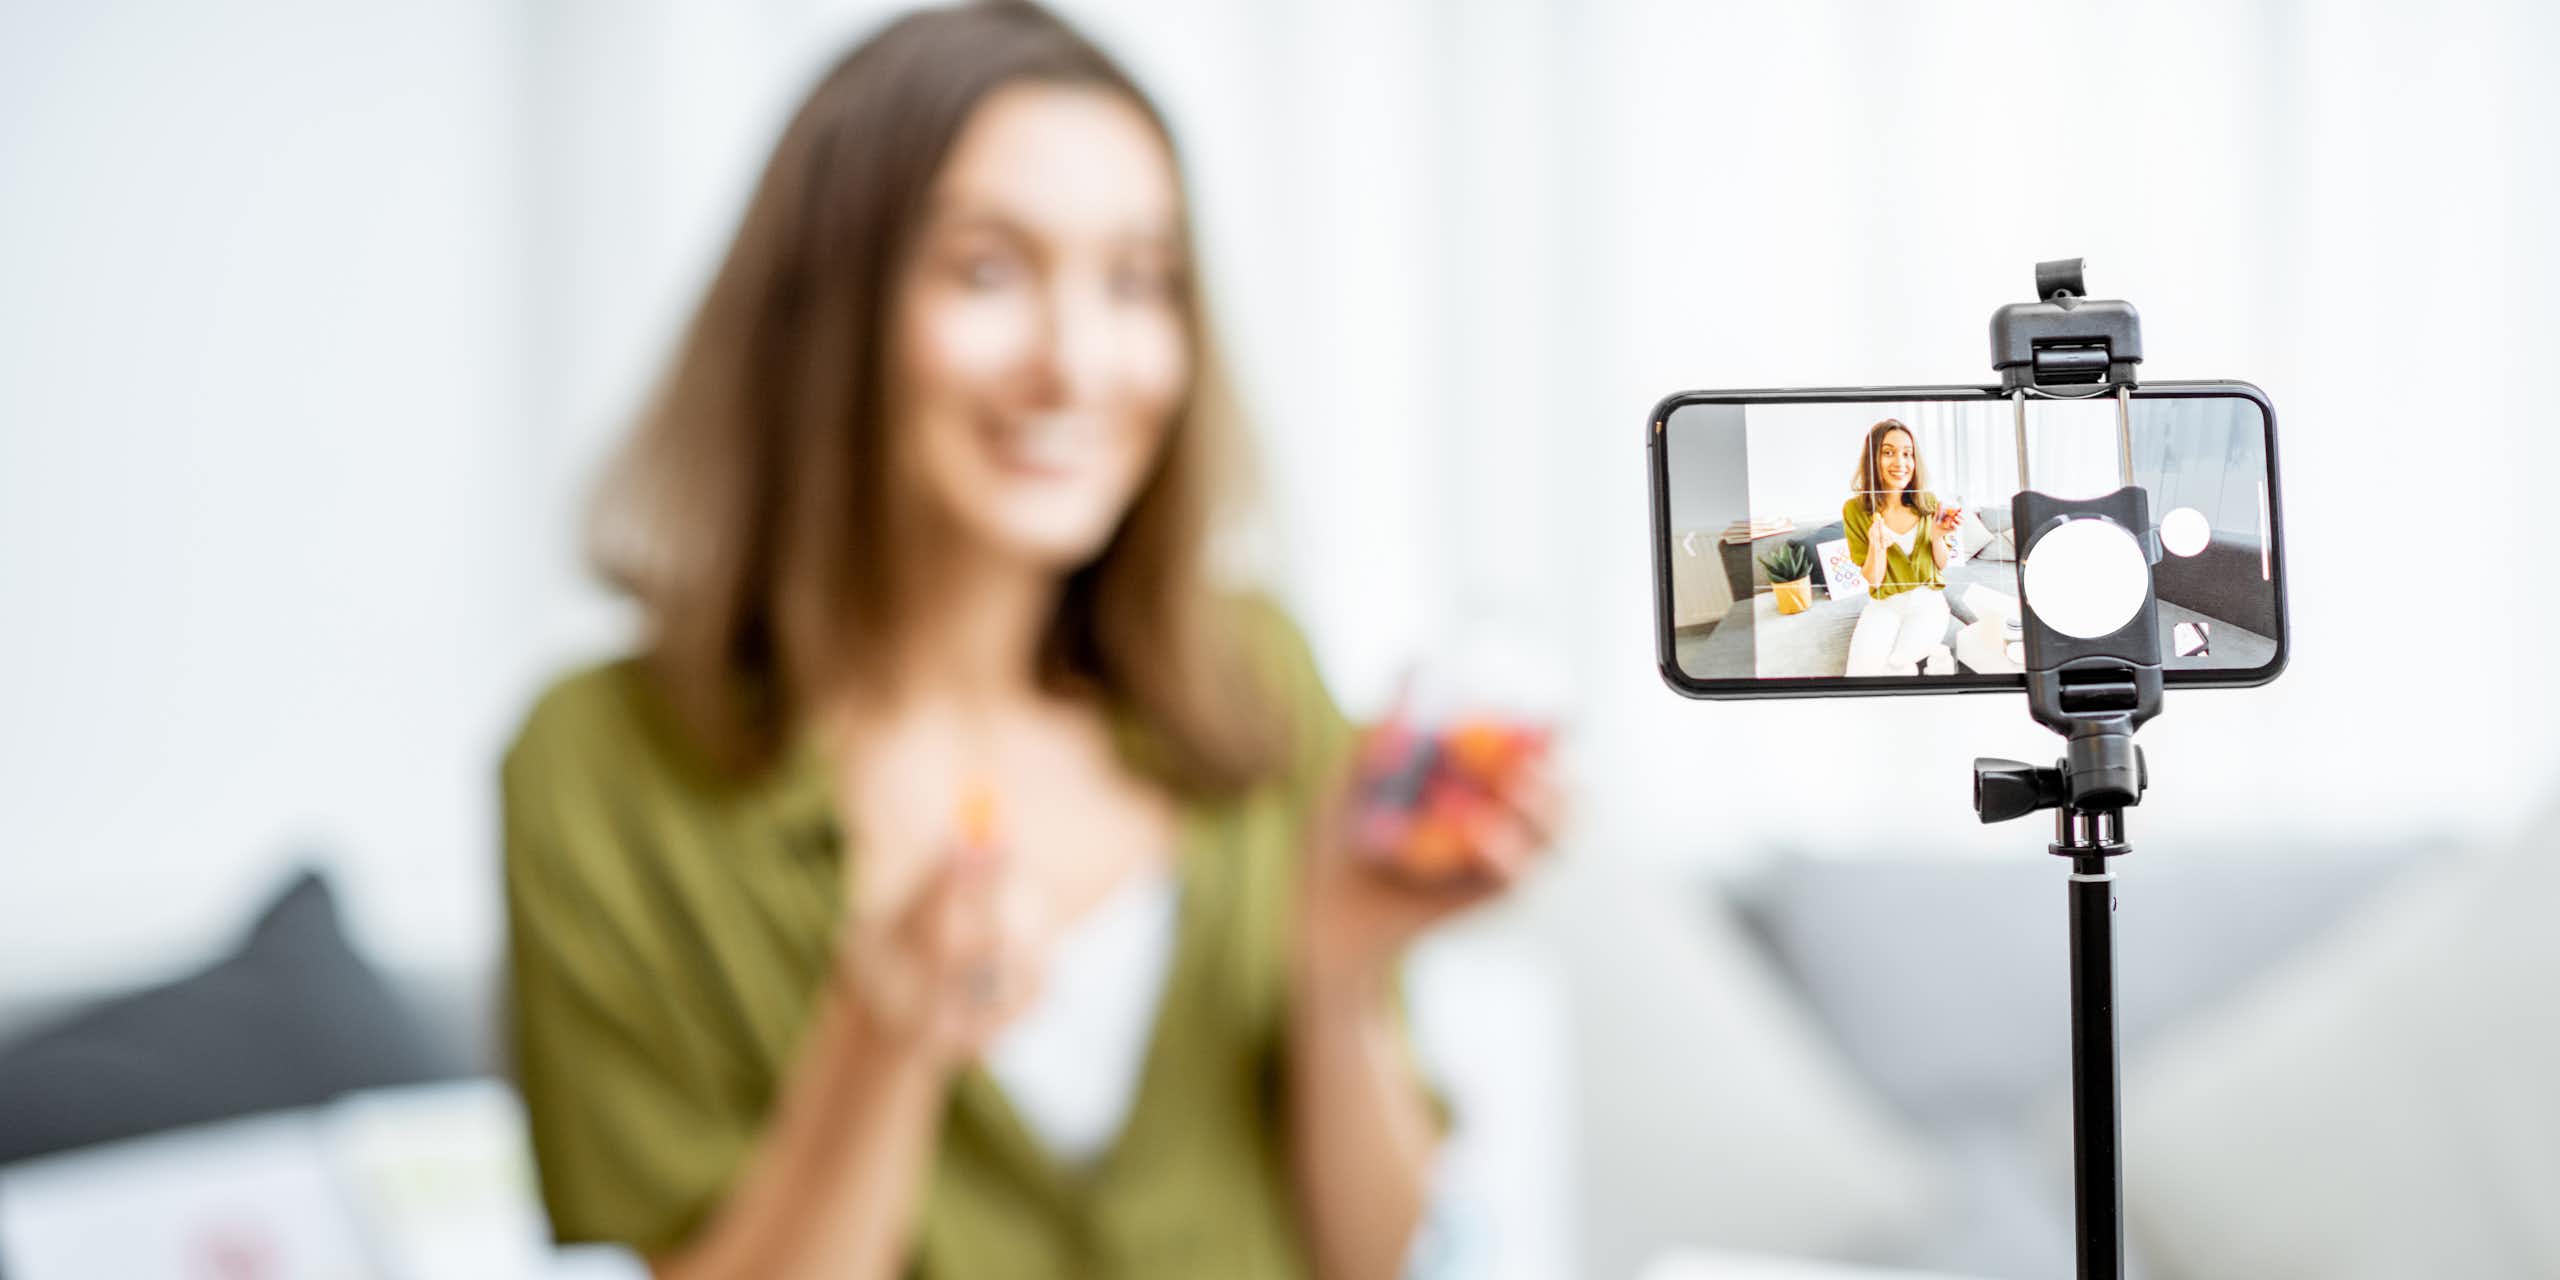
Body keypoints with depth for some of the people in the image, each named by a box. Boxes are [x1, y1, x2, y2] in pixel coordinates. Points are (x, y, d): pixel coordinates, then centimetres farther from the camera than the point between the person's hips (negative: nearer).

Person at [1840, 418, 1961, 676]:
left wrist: (1937, 537, -14)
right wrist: (1878, 546, -26)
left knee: (1892, 667, -24)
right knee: (1862, 670, -25)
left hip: (1927, 601, 0)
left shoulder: (1928, 503, -2)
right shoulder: (1855, 509, -8)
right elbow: (1873, 579, -6)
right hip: (1883, 606, 0)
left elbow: (1942, 565, 8)